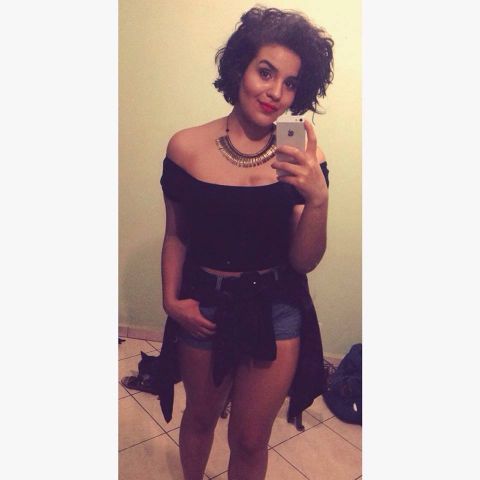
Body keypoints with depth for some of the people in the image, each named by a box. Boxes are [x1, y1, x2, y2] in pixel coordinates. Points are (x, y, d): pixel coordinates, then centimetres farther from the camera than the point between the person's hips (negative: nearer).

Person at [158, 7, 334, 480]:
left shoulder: (302, 158, -10)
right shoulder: (187, 148, -10)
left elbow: (304, 261, -12)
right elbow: (176, 235, 2)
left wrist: (318, 199, -28)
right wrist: (171, 298, -9)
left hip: (276, 312, 0)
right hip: (204, 305, 1)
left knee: (250, 440, 15)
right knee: (200, 417, 26)